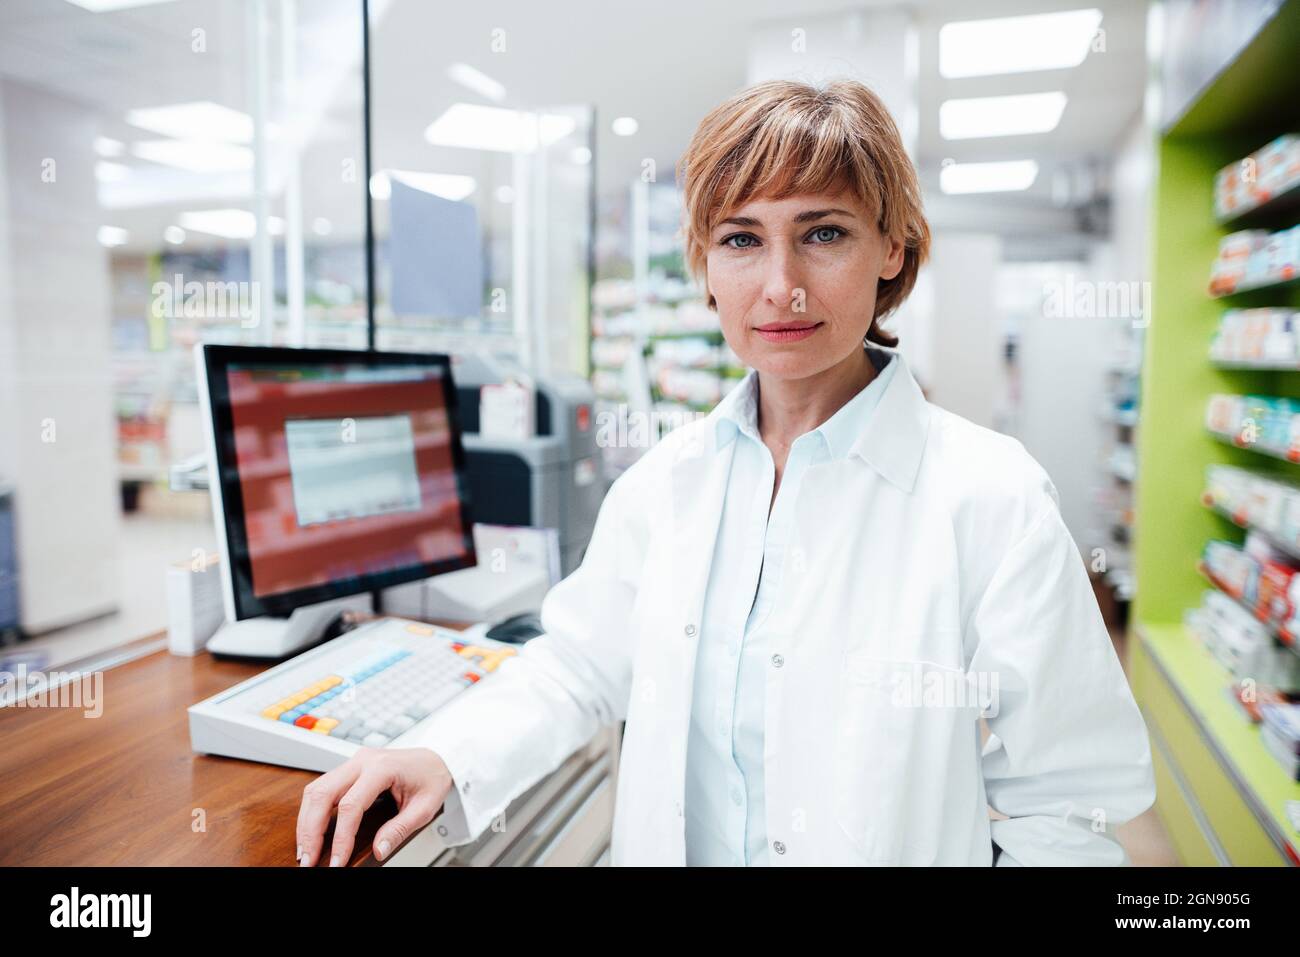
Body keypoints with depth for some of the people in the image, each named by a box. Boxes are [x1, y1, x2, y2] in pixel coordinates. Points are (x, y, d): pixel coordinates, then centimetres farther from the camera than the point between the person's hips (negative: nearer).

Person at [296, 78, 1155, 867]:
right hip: (663, 844, 4)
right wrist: (447, 761, -13)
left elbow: (1068, 807, -14)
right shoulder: (665, 482, -7)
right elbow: (581, 666, 1)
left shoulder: (994, 501, -21)